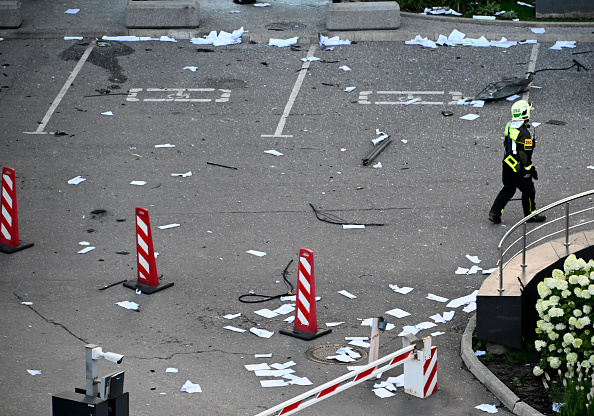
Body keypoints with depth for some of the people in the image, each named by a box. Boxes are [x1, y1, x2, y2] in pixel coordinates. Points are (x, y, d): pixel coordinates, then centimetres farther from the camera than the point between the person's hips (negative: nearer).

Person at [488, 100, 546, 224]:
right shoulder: (524, 133, -23)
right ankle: (530, 215, 23)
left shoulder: (508, 127, 3)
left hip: (507, 163, 8)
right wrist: (528, 170, -14)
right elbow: (526, 153, -22)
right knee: (528, 190, 10)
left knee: (508, 189, 19)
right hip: (519, 168, -8)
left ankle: (494, 213, 12)